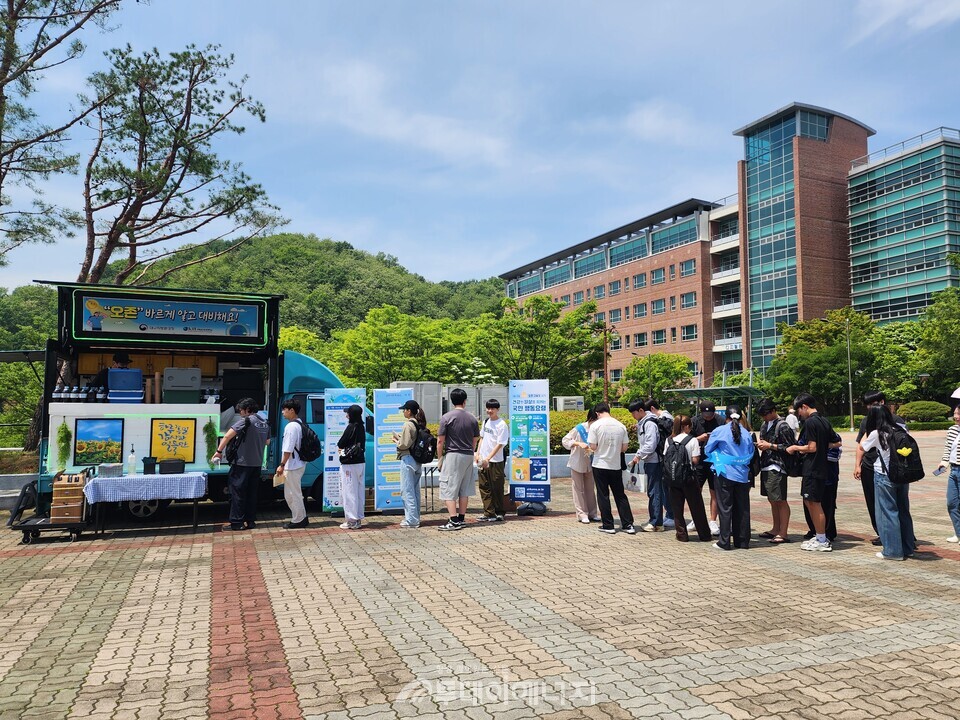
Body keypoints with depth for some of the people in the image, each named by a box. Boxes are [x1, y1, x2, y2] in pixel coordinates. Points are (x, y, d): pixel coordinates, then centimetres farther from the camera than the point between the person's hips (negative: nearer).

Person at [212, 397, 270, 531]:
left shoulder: (246, 421, -11)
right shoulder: (264, 423, 11)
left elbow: (227, 436, -16)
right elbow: (267, 441, 25)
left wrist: (219, 451, -9)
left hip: (243, 463, -7)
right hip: (257, 464, 7)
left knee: (237, 492, 0)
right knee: (252, 493, 12)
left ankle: (237, 523, 0)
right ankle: (250, 521, 14)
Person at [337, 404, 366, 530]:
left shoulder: (351, 427, -16)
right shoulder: (361, 427, 8)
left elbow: (340, 443, -13)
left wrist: (341, 447, 8)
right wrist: (344, 448, 4)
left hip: (350, 464, -8)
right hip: (360, 462, 8)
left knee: (349, 492, -1)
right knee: (359, 491, 12)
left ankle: (351, 521, 3)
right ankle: (358, 518, 19)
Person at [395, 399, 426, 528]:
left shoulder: (408, 424, -16)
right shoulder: (420, 424, 9)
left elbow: (404, 444, -19)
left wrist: (397, 441, 0)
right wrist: (400, 438, 12)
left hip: (408, 459, -9)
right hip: (418, 460, 9)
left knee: (407, 490, -2)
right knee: (415, 490, 15)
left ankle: (411, 520, -1)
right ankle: (415, 517, 23)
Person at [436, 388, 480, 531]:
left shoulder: (447, 417, -8)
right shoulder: (472, 418, 5)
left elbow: (440, 441, -8)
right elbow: (475, 441, 11)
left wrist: (440, 458, 1)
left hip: (452, 456, -5)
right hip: (468, 456, 5)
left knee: (449, 488, -2)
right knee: (464, 489, 12)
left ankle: (454, 521, -9)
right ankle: (461, 519, 17)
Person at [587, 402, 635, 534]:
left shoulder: (596, 425, -11)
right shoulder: (621, 426, -1)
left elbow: (593, 447, -13)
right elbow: (624, 448, 2)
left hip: (600, 465, -3)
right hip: (616, 466, 3)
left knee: (603, 495, 6)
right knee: (620, 495, 12)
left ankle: (608, 525, 9)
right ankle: (628, 525, 13)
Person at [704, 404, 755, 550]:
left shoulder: (719, 431, -8)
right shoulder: (746, 434, 0)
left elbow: (707, 450, 1)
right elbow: (750, 455, 10)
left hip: (725, 474, -3)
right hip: (742, 475, 3)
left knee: (725, 508, 3)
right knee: (742, 508, 10)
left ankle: (724, 542, 4)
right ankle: (742, 541, 17)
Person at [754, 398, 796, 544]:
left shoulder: (782, 426, -11)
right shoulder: (764, 425, 14)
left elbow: (790, 447, -13)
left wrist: (770, 446, -15)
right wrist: (760, 444, 4)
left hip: (776, 468, -8)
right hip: (766, 466, 9)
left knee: (780, 500, -3)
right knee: (772, 500, 15)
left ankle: (783, 533, 2)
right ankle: (776, 529, 26)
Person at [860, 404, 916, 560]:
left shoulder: (876, 434, -11)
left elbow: (862, 446, 5)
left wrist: (867, 430, 14)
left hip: (884, 477, -6)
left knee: (888, 513, 2)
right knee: (903, 511, 15)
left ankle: (893, 551, 7)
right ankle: (908, 547, 25)